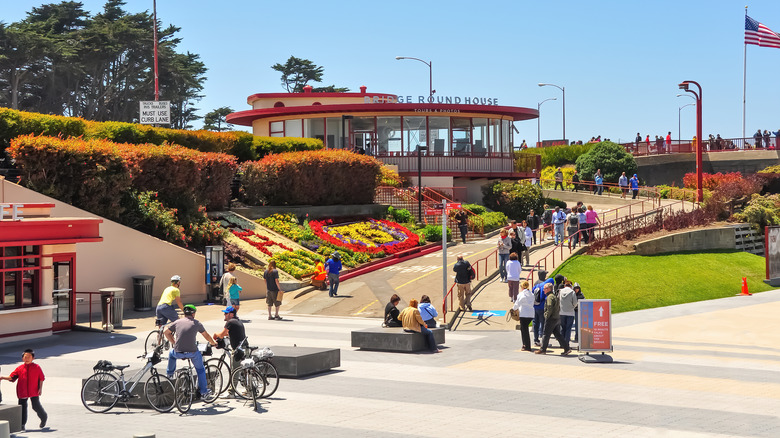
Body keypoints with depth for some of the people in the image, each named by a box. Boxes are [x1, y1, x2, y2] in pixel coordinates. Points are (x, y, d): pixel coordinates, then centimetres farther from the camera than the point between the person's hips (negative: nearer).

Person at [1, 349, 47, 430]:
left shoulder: (37, 367, -1)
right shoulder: (20, 368, 3)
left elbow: (41, 378, 3)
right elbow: (12, 377, 2)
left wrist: (40, 388, -3)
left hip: (34, 392, -2)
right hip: (22, 392, 2)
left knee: (36, 406, -4)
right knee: (22, 407, 3)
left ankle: (44, 418, 25)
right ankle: (22, 425, 14)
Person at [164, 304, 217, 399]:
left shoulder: (177, 322, 8)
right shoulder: (196, 323, 5)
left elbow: (166, 332, 18)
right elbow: (206, 336, 16)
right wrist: (213, 343, 34)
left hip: (178, 353, 1)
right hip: (192, 352, -1)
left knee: (172, 353, 38)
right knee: (200, 370, 22)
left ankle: (169, 374, 42)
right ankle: (203, 392, 22)